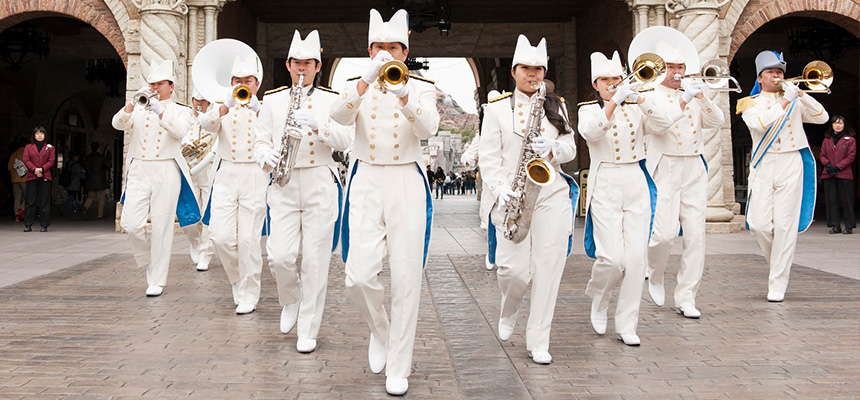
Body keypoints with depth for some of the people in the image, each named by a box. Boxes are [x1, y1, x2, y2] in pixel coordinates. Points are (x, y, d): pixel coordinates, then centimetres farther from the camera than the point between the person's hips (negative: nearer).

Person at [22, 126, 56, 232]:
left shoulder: (50, 147, 11)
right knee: (31, 201, -1)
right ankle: (28, 225, 4)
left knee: (44, 202, -1)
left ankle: (44, 225, 3)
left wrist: (42, 169, -13)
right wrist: (34, 169, -13)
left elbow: (51, 161, 2)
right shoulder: (28, 147, 13)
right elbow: (26, 160, 3)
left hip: (45, 177, 0)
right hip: (32, 177, 1)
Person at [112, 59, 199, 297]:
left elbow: (179, 130, -12)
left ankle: (157, 281, 5)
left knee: (162, 228, -3)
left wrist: (159, 111, -21)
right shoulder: (138, 110, 16)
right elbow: (117, 123, -2)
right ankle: (148, 261, 20)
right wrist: (134, 103, -16)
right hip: (138, 172, 2)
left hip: (166, 173, -2)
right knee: (131, 224, -8)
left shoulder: (181, 111, 9)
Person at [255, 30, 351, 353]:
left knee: (315, 260, -2)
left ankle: (308, 331, 10)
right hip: (283, 185, 1)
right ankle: (290, 300, 24)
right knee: (279, 256, -10)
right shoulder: (272, 100, 13)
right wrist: (267, 156, -8)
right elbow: (260, 141, 14)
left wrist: (318, 125, -20)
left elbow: (345, 140, -4)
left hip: (320, 184, -1)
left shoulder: (331, 100, 8)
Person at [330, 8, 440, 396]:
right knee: (359, 277, -9)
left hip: (407, 184, -1)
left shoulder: (422, 87, 6)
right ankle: (380, 330, 23)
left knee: (407, 279, -3)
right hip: (366, 183, 1)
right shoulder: (357, 86, 8)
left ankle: (398, 368, 10)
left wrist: (402, 94, -31)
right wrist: (368, 79, -29)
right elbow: (339, 114, -15)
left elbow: (427, 128, -15)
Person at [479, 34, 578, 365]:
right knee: (514, 268, -6)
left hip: (552, 196, 2)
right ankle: (509, 311, 30)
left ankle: (538, 342, 7)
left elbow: (570, 149, 13)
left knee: (548, 269, -2)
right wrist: (501, 191, -13)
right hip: (513, 198, -2)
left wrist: (553, 149, -10)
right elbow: (488, 157, 1)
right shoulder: (497, 109, 6)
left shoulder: (556, 106, 14)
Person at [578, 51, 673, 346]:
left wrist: (639, 98, -15)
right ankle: (599, 299, 20)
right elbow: (589, 132, -18)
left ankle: (627, 325, 8)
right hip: (605, 187, -3)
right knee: (612, 257, -13)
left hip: (637, 186, 3)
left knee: (636, 257, -2)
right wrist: (614, 101, -25)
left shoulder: (635, 109, 13)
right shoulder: (589, 110, 5)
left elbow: (662, 125, -5)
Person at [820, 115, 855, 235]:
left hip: (844, 174, -3)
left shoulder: (850, 140, 3)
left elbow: (850, 157, -3)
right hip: (828, 175, 3)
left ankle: (849, 226, 6)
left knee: (846, 201, -1)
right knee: (831, 200, 2)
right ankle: (835, 226, 7)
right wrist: (827, 164, -9)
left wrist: (837, 167, -12)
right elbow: (822, 155, 12)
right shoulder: (827, 139, 14)